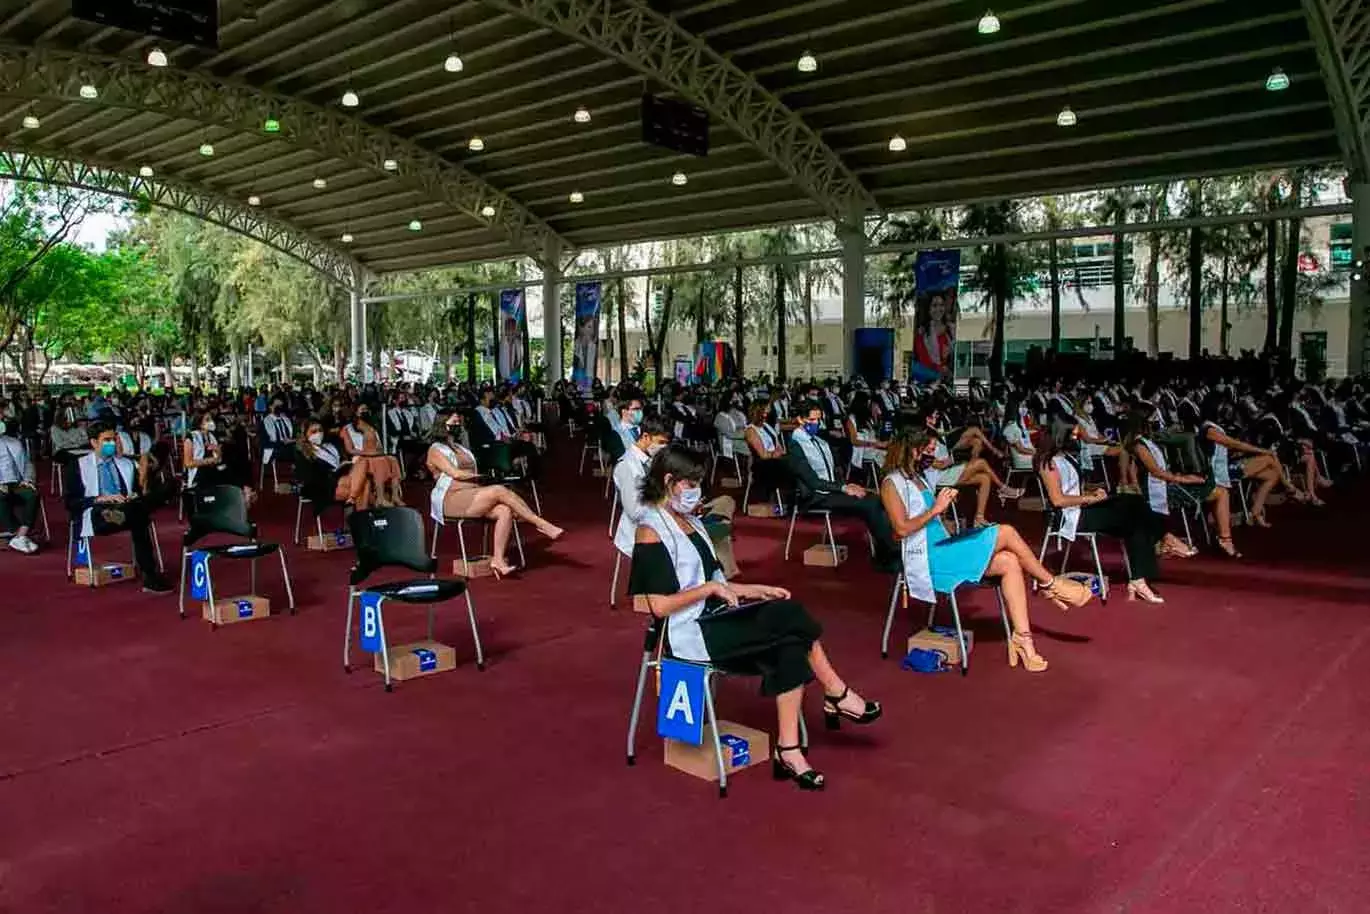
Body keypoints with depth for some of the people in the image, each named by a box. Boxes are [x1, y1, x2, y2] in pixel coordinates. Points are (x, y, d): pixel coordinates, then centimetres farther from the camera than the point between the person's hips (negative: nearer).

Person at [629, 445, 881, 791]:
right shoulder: (651, 531, -12)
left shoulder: (689, 522, 16)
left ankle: (788, 750, -16)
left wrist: (757, 590, 8)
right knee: (787, 617, -18)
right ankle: (837, 695, -2)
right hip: (690, 633, -8)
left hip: (715, 618, 8)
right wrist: (710, 587, -16)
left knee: (790, 650, -16)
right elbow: (659, 605, -18)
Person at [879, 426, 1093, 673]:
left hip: (942, 550, 9)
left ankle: (1022, 637, -16)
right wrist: (936, 509, -14)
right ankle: (1050, 584, 3)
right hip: (925, 559, -9)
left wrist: (942, 505, 3)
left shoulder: (919, 479, 21)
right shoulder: (892, 483, -7)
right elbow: (902, 529, -17)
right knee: (1005, 532, -15)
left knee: (1010, 562, -11)